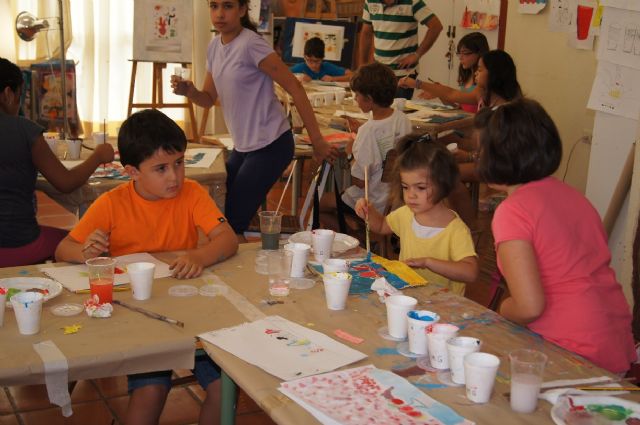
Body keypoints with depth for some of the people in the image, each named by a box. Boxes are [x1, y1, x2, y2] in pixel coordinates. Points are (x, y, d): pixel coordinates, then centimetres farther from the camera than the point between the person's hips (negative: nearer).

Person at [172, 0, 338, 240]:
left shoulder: (251, 44, -17)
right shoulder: (215, 46, 6)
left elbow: (295, 88, -16)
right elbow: (209, 99, 13)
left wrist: (317, 141, -16)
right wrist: (189, 92, -11)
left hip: (270, 146, -8)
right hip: (243, 145, 8)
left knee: (233, 223, -7)